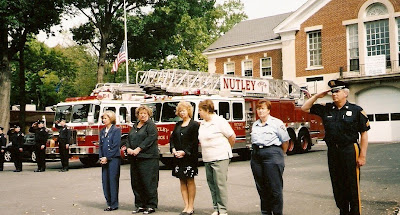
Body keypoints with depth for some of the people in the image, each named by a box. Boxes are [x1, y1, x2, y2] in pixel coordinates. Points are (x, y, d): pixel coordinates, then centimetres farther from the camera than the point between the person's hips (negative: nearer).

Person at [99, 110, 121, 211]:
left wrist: (107, 157, -12)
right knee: (105, 181, 6)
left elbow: (115, 146, -11)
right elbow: (100, 145, 14)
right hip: (104, 159, 7)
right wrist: (101, 157, 0)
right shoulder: (102, 131, 15)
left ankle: (114, 204, 1)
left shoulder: (116, 130, -5)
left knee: (113, 180, -5)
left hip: (113, 159, -6)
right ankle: (109, 202, 14)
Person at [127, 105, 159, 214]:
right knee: (136, 183, 9)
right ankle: (140, 205, 18)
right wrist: (128, 148, -4)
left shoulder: (151, 125, -2)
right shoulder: (134, 126, 20)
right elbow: (129, 138, 16)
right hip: (134, 158, 7)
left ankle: (151, 206, 2)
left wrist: (138, 149, -18)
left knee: (149, 182, -5)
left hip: (148, 157, -7)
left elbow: (150, 139, -14)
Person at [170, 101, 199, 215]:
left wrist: (184, 152, -16)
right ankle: (186, 206, 13)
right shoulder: (178, 125, 15)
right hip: (178, 158, 6)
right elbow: (172, 138, 13)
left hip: (189, 157, -6)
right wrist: (173, 149, -5)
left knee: (190, 181, 0)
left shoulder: (194, 124, -4)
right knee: (182, 181, 7)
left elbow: (194, 142, -10)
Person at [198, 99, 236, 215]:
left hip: (220, 158, -7)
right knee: (211, 184, 9)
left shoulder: (219, 121, -8)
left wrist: (226, 149, 8)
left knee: (220, 184, -6)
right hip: (207, 159, 7)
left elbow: (232, 137, -4)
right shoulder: (202, 124, 13)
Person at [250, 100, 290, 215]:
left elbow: (285, 141, 1)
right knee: (261, 187, 8)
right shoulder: (255, 125, 15)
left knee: (275, 187, -4)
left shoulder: (277, 123, -2)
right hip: (256, 156, 5)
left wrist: (279, 154, 8)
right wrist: (257, 151, 13)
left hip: (272, 155, -5)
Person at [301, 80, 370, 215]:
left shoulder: (356, 110, -3)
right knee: (337, 186, 11)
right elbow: (305, 108, 15)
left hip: (350, 151, -4)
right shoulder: (326, 109, 8)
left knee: (352, 187, 0)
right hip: (332, 152, 5)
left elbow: (364, 133, -5)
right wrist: (317, 96, 2)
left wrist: (362, 155, -10)